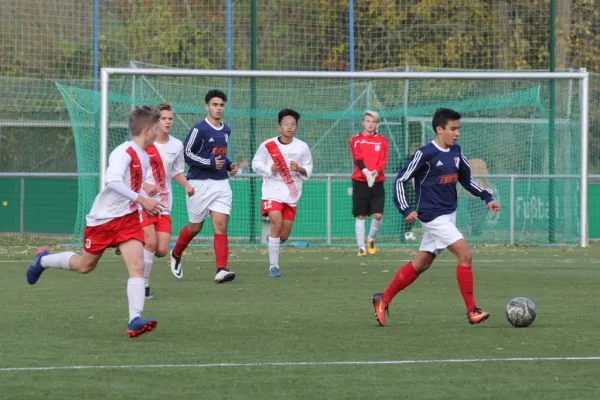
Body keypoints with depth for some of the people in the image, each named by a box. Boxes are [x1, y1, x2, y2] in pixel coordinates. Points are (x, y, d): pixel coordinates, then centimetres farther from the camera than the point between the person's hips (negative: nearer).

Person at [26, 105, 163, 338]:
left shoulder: (144, 158, 8)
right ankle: (43, 260, 42)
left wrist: (147, 204, 12)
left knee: (137, 265, -16)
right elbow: (113, 181, -36)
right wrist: (141, 200, -40)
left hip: (127, 218, 6)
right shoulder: (124, 152, -20)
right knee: (85, 266, 15)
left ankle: (135, 320, -25)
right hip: (102, 219, -6)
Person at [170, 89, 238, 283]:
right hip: (200, 184, -5)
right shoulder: (199, 129, -10)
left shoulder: (226, 131, 12)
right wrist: (211, 163, -19)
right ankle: (176, 255, 35)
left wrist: (229, 165, 8)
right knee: (195, 227, 8)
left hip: (221, 183, 5)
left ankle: (221, 270, -16)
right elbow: (185, 153, -13)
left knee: (221, 226, -9)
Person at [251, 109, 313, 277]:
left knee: (284, 234, 7)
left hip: (292, 193, 3)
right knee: (277, 225, -19)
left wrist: (299, 169, -15)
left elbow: (308, 170, 8)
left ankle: (272, 241, 44)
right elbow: (256, 164, 3)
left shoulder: (302, 147, -1)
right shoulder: (267, 146, -7)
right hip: (272, 191, -3)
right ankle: (274, 266, -12)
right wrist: (270, 169, -16)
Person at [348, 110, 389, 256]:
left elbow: (383, 161, -1)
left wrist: (375, 172, -21)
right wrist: (366, 172, -27)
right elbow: (358, 158, -9)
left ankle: (371, 239, 19)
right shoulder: (356, 140, 5)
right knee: (360, 216, -1)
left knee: (378, 215, -8)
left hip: (377, 182, 1)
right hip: (360, 182, -1)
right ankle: (361, 247, 5)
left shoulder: (382, 141, 9)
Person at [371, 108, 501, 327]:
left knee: (421, 263, 12)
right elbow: (401, 180, -11)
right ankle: (472, 311, -12)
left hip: (448, 215, 8)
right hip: (434, 216, -8)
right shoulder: (425, 154, -14)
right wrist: (406, 210, -19)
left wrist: (487, 197, 11)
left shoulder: (456, 152, 8)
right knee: (464, 254, -17)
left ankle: (383, 300, 23)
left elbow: (466, 179, 21)